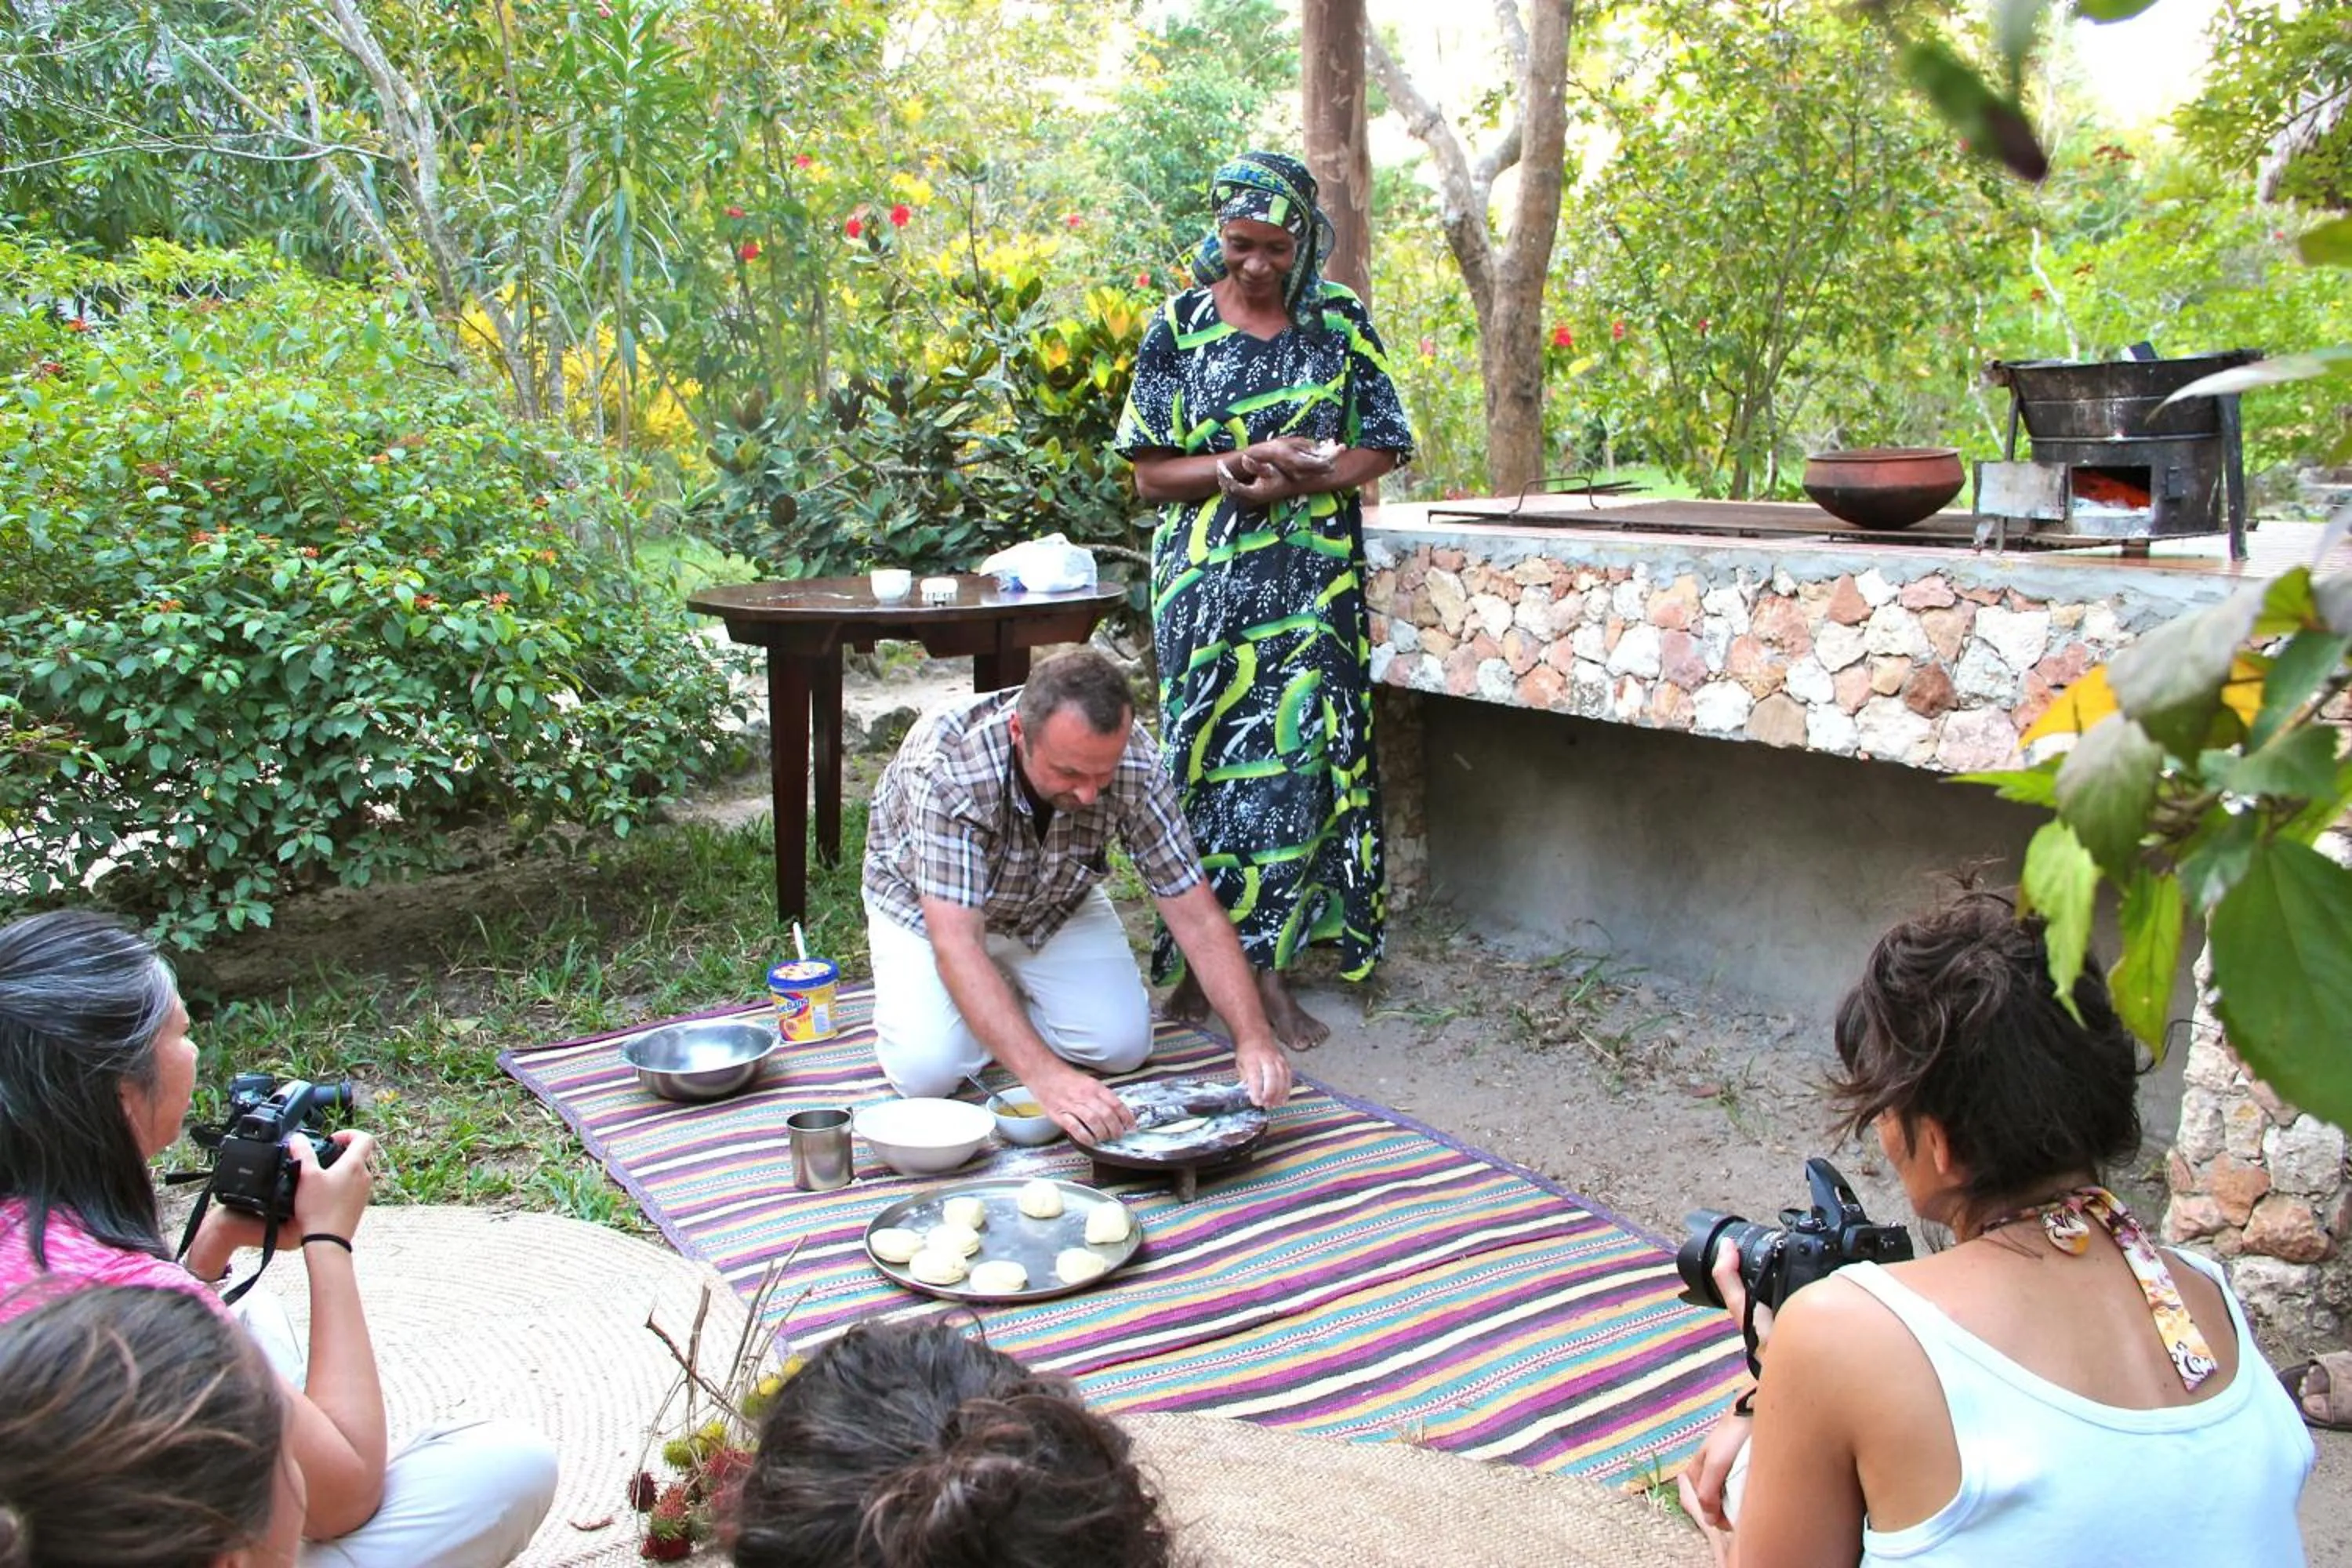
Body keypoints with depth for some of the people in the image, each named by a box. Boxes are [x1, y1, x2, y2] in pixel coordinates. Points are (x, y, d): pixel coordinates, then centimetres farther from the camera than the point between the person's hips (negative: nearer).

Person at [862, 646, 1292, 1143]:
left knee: (1123, 1046, -14)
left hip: (1055, 902, 3)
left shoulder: (1132, 757, -29)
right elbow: (955, 944, -45)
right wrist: (1045, 1075, -55)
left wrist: (1253, 1038, -36)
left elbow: (1196, 916, -24)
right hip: (927, 910, -3)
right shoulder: (945, 764, -40)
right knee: (927, 1070, -23)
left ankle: (1012, 994, 15)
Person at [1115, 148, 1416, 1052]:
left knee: (1297, 757, -2)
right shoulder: (1179, 327, 3)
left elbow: (1381, 446, 5)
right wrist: (1241, 466, -17)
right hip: (1208, 583, 0)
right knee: (1209, 754, 0)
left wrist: (1299, 479, -14)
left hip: (1313, 580, 1)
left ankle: (1267, 965, 6)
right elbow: (1150, 473, 1)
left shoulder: (1339, 321, 6)